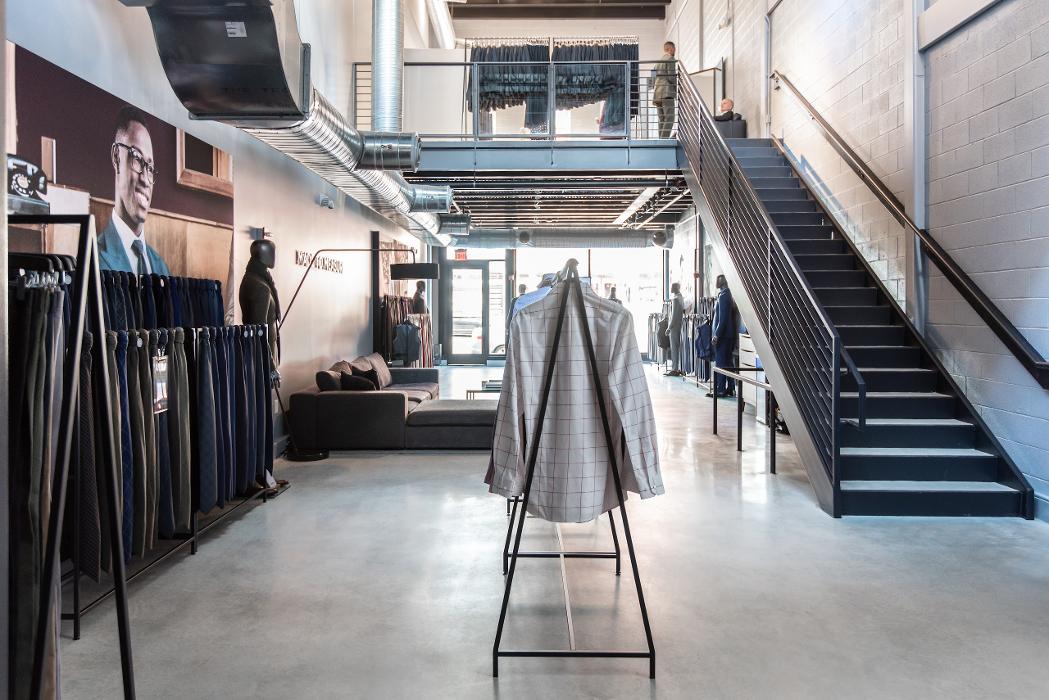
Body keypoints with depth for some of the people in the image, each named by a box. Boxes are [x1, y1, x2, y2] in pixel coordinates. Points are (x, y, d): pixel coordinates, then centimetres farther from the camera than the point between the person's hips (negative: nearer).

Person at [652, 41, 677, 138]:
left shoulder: (658, 61, 23)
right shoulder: (670, 59, -3)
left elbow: (653, 79, 22)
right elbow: (671, 77, -12)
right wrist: (677, 88, 2)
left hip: (657, 94, 9)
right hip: (667, 93, -9)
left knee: (662, 120, 7)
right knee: (669, 119, -13)